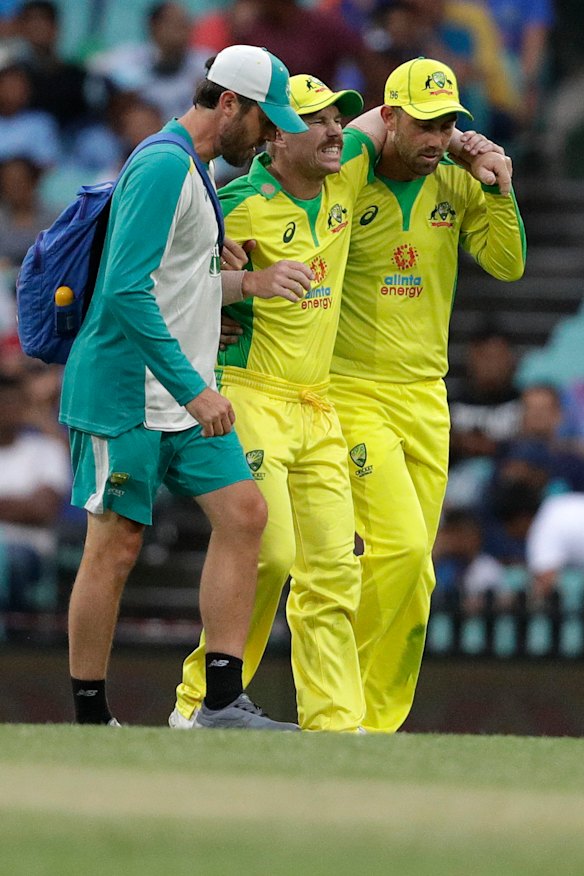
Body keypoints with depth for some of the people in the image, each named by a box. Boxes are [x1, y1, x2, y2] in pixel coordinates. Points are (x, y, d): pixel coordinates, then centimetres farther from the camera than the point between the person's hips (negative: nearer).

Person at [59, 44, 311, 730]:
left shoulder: (193, 170, 17)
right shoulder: (164, 166, -15)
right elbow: (129, 290, -23)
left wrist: (248, 283, 12)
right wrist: (194, 389, -24)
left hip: (185, 398, 10)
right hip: (125, 395, -10)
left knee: (243, 512, 0)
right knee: (114, 548, -4)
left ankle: (222, 703, 0)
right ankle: (89, 720, 4)